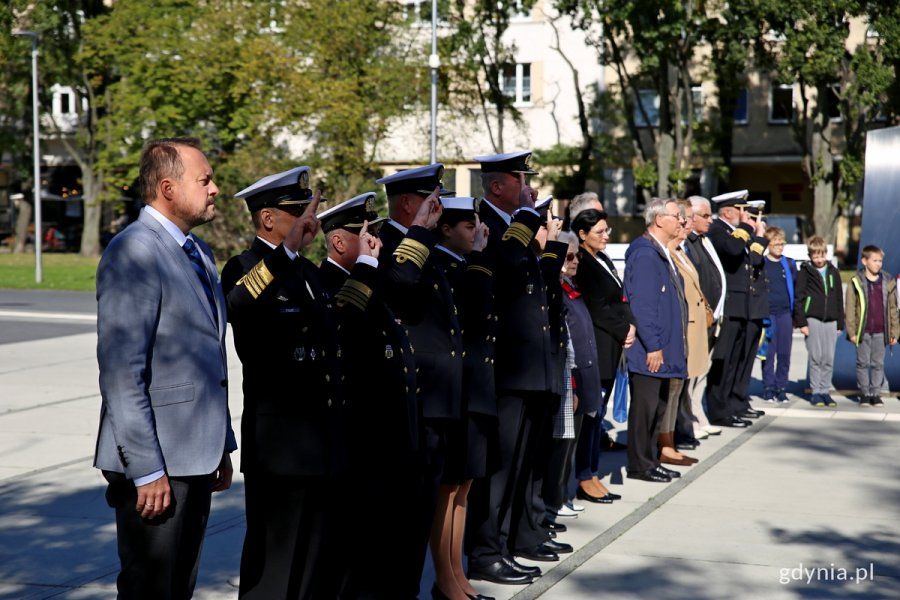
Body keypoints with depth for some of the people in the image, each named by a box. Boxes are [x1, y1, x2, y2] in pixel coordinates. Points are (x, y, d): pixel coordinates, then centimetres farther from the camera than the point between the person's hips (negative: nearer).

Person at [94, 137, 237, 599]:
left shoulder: (197, 253, 15)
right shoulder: (133, 253, -14)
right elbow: (120, 371, -20)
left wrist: (221, 447, 18)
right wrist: (147, 470, -21)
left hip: (196, 458, 9)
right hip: (157, 462, -9)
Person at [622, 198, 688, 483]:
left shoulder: (662, 253, 15)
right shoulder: (645, 254, -17)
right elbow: (641, 305, -21)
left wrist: (671, 345, 18)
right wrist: (653, 346, -21)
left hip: (664, 347, 10)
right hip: (649, 351, -10)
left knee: (658, 406, 15)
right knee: (644, 408, -2)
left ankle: (649, 461, 23)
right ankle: (639, 465, 7)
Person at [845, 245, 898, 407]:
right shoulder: (856, 282, -1)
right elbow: (850, 308, -1)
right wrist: (851, 331, -6)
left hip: (881, 331, 2)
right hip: (863, 331, -2)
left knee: (878, 364, 6)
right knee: (863, 363, 4)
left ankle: (876, 394, 13)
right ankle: (864, 394, 13)